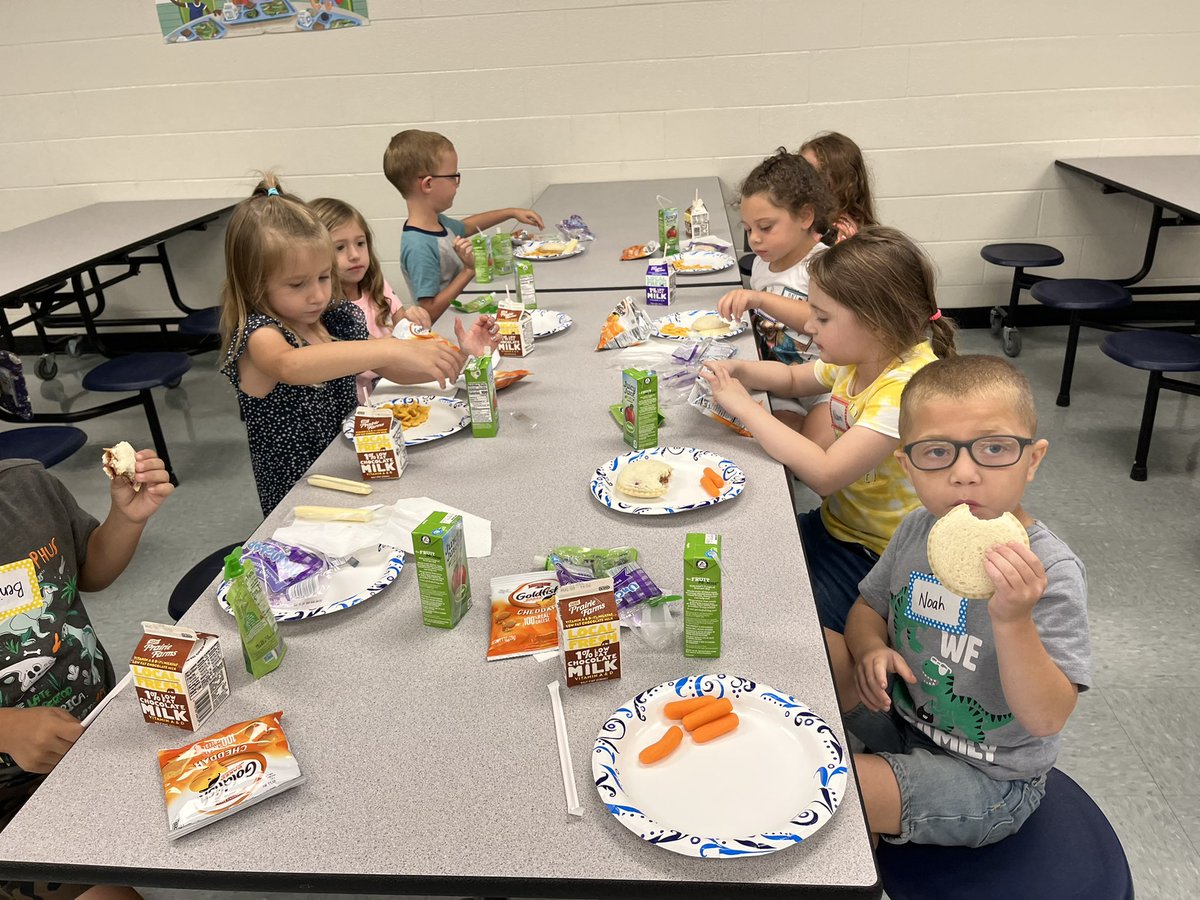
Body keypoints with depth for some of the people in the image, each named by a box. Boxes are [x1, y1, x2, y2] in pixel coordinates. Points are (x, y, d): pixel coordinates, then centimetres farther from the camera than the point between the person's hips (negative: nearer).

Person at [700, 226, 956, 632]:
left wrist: (743, 405, -25)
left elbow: (823, 473, -33)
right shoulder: (860, 356, 0)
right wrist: (739, 370, -3)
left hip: (879, 557, -8)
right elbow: (795, 379, 19)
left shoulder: (908, 385, -28)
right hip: (835, 523, 8)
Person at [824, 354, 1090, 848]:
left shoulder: (1050, 571, -26)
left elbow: (1046, 719, -28)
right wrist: (870, 649, -14)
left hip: (988, 776, -6)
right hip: (902, 714, 6)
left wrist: (1013, 621, -44)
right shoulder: (917, 529, -8)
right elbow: (868, 606, 8)